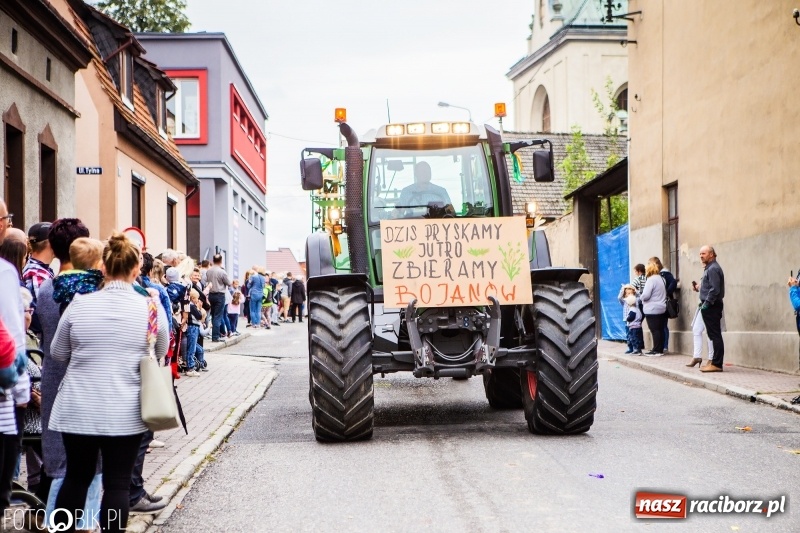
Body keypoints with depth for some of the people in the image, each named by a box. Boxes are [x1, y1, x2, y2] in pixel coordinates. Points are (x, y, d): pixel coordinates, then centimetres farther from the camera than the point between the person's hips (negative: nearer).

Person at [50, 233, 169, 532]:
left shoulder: (79, 305, -4)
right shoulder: (152, 309, -6)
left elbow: (58, 354, 8)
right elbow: (160, 355, 11)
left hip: (78, 410, 2)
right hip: (125, 414, -2)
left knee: (76, 477, 16)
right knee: (117, 484, 5)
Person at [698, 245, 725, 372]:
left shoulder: (713, 269, -13)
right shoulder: (709, 268, 19)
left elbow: (714, 289, -21)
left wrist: (707, 303, -20)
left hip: (711, 306, -11)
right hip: (710, 306, 11)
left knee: (715, 335, -9)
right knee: (714, 335, 12)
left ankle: (717, 364, -9)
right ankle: (716, 362, 16)